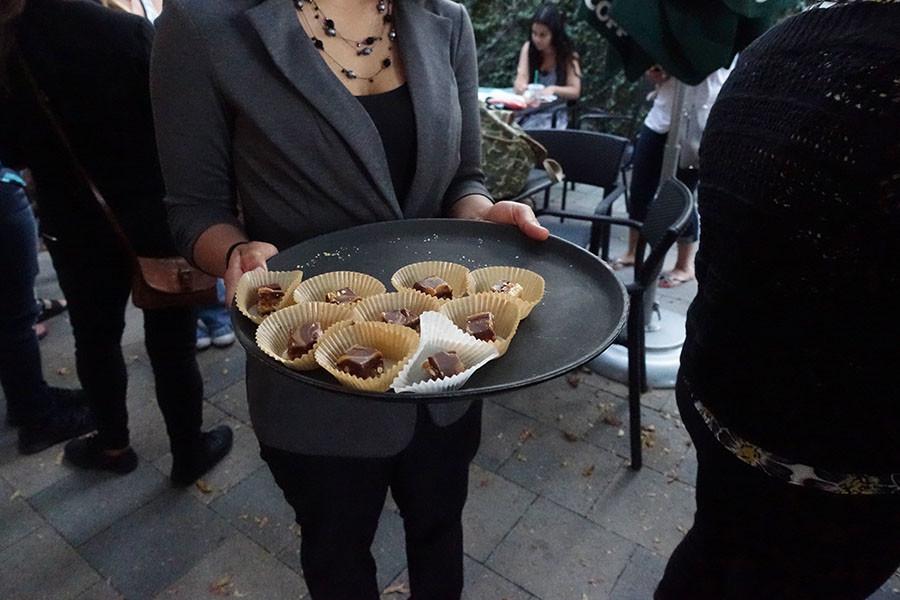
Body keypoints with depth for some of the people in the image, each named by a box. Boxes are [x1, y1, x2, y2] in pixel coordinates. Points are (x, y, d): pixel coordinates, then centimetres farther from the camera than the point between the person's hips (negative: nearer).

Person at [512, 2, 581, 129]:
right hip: (528, 109, 2)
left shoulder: (568, 55, -2)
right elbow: (521, 78, -6)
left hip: (554, 114, -2)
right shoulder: (528, 48, 5)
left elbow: (575, 91, -5)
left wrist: (553, 90, -24)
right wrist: (520, 86, -30)